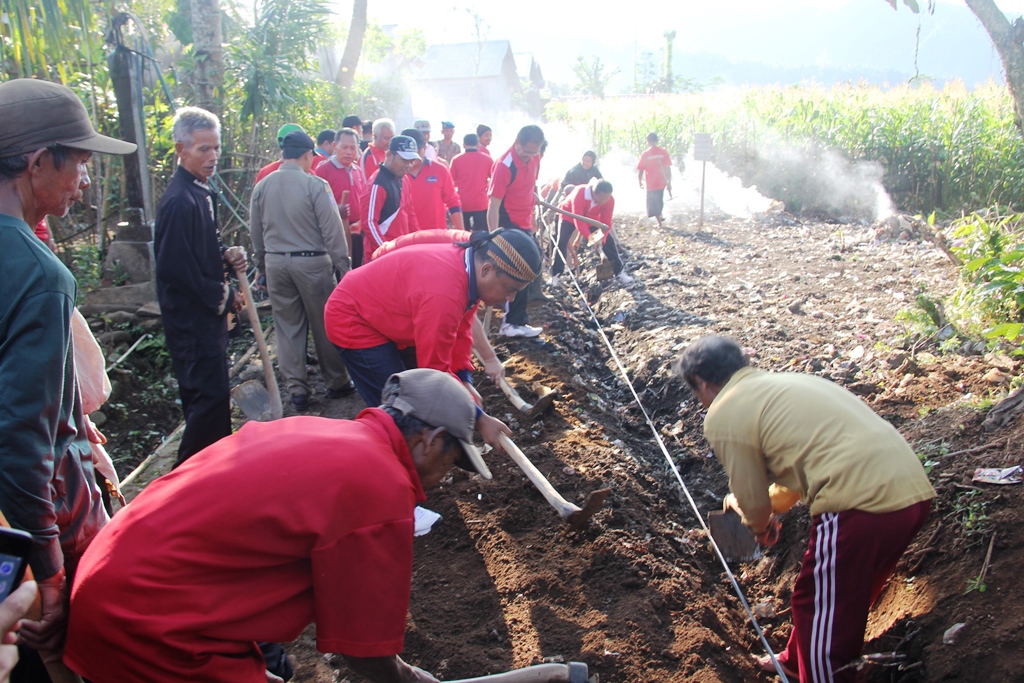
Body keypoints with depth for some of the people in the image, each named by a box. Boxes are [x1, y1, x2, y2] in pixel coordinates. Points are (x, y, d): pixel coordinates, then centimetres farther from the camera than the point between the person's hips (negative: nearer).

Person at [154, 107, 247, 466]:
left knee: (209, 395, 19)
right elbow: (176, 267, -24)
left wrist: (226, 256, 1)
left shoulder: (200, 192, 10)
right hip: (192, 319, -10)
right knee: (211, 396, -6)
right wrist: (223, 296, -14)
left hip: (206, 314, 10)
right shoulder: (180, 201, -22)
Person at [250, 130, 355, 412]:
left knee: (288, 327, 10)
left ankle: (296, 389, 13)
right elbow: (332, 230, -11)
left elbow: (256, 232, 10)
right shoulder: (315, 185, -11)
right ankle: (336, 382, 20)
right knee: (324, 325, 8)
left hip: (275, 262, 4)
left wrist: (261, 265, 21)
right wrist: (343, 266, -5)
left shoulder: (262, 187, 4)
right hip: (312, 261, -4)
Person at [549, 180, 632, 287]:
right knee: (562, 242, -19)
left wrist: (601, 237, -42)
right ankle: (555, 275, -7)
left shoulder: (610, 200, -29)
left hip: (592, 219, 3)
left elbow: (606, 222, -24)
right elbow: (578, 220, -45)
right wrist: (589, 237, -56)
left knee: (608, 240, -7)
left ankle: (619, 272, 4)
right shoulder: (579, 194, -42)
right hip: (569, 216, -3)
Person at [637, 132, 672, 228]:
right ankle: (661, 216, 34)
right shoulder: (664, 152, -6)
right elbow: (668, 168, -5)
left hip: (651, 184, -3)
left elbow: (640, 170, -10)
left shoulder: (645, 154, -12)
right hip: (662, 182, 3)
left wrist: (640, 182, 8)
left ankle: (659, 223, 12)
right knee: (659, 201, 29)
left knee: (653, 203, 10)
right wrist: (669, 183, 4)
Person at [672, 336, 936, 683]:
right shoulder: (783, 382, 23)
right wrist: (772, 508, 47)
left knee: (820, 610, 11)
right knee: (848, 597, 27)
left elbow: (753, 502, 6)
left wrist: (759, 525, 28)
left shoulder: (722, 416, -2)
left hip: (862, 504, -9)